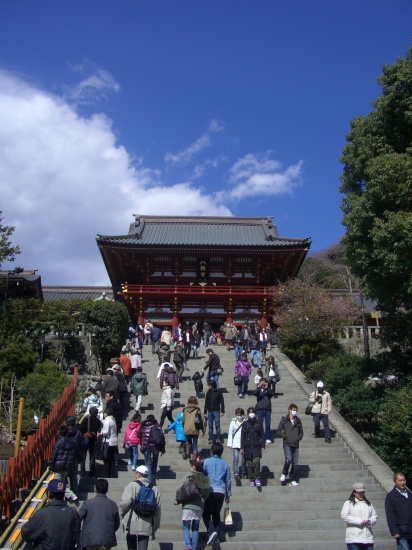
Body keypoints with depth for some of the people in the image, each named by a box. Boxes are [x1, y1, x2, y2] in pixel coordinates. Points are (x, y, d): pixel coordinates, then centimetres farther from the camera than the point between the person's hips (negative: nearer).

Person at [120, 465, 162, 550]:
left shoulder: (132, 485, -5)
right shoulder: (154, 489, 11)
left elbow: (125, 502, -12)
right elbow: (158, 509, 12)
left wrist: (122, 514, 8)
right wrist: (156, 525, 19)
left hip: (133, 524, -3)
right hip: (147, 526, 3)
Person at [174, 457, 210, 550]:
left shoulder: (189, 477, -7)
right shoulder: (205, 479, 5)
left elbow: (179, 490, -10)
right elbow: (206, 496, 8)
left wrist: (177, 500, 4)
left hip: (188, 506, -4)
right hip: (199, 507, 4)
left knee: (185, 527, 5)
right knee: (195, 528, 14)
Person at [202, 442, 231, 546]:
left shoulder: (206, 462, 3)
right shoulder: (225, 464, 11)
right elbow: (228, 480, 13)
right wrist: (228, 495, 20)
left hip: (210, 491, -3)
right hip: (221, 491, 3)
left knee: (206, 513, 5)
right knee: (216, 514, 16)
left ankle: (211, 532, -17)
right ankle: (216, 537, 12)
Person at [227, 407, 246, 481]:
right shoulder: (233, 422, 4)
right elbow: (230, 433, 6)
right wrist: (229, 443, 1)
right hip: (235, 443, 0)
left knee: (243, 459, 7)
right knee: (236, 458, -12)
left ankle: (243, 473, 21)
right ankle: (236, 473, -13)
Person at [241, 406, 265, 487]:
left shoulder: (258, 423, 4)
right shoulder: (245, 424, 4)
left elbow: (262, 435, 8)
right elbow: (242, 436, 5)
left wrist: (262, 446, 1)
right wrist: (242, 447, 1)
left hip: (256, 446, -1)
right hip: (247, 447, 1)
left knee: (256, 461, -18)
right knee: (249, 464, 3)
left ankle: (257, 478, -4)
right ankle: (251, 480, 16)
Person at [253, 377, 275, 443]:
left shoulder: (268, 390, 9)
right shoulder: (258, 390, 8)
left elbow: (272, 394, -10)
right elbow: (254, 393, -13)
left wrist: (267, 388, -18)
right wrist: (259, 387, -21)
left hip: (267, 409, 0)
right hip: (260, 409, 0)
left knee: (268, 424, 0)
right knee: (260, 424, 1)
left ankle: (267, 438, 8)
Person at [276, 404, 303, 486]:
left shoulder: (298, 421, 10)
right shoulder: (284, 420, 0)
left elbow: (301, 432, 19)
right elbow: (278, 431, 1)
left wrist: (298, 438, 2)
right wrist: (285, 436, -10)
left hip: (295, 445, 4)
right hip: (287, 444, -4)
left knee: (295, 463, 3)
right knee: (288, 459, -22)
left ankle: (292, 480, 16)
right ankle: (284, 473, 5)